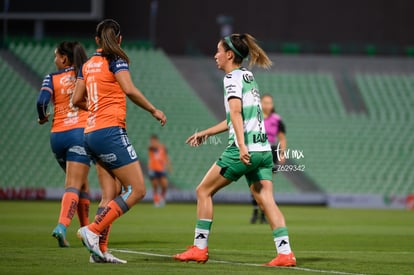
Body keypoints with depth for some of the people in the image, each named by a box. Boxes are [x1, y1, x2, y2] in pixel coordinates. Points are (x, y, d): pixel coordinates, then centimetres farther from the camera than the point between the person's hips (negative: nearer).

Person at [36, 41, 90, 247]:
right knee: (74, 185, -10)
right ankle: (62, 226, -32)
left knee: (81, 183, 19)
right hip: (81, 132, -2)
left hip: (57, 136, 2)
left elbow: (41, 101, -11)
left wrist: (42, 118, 8)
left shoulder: (52, 79, 3)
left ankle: (86, 229, 20)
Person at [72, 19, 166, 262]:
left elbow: (77, 100, 21)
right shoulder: (116, 60, -4)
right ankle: (92, 231, -15)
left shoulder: (88, 65, 16)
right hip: (110, 131, -8)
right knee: (137, 190, -7)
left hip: (92, 133, 8)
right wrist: (153, 110, -7)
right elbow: (129, 89, -18)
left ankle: (99, 249, 2)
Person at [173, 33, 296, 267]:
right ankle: (285, 253, -13)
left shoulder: (233, 77, -5)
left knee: (204, 191, 6)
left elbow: (236, 112, -20)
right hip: (263, 149, 8)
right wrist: (206, 133, 35)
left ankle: (200, 248, 7)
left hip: (243, 151, -8)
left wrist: (242, 145, -31)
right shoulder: (249, 77, 21)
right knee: (267, 201, 0)